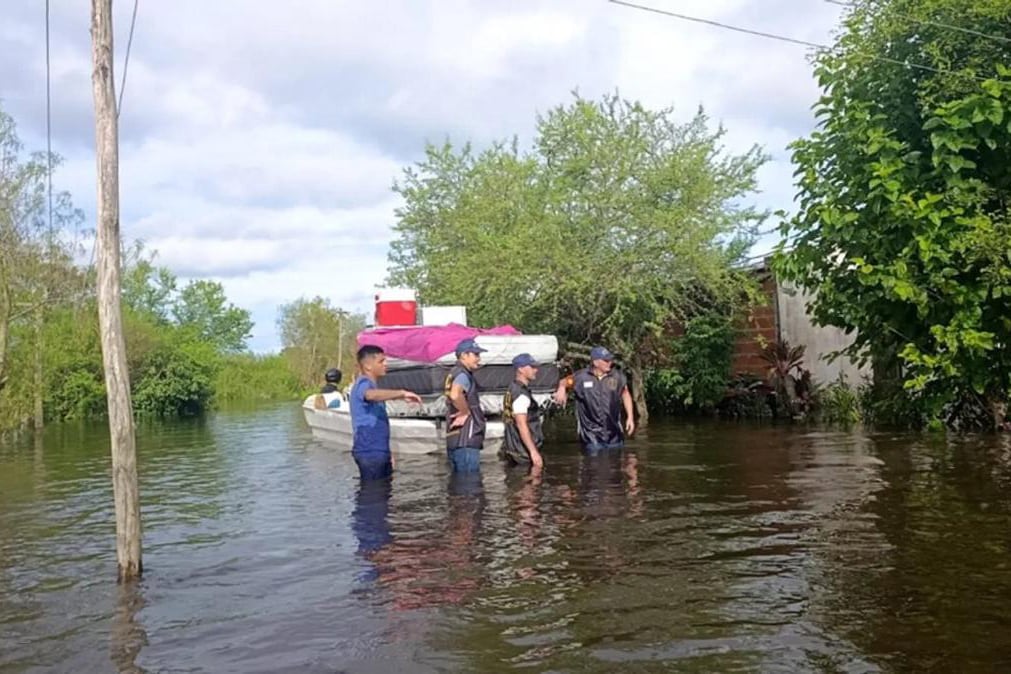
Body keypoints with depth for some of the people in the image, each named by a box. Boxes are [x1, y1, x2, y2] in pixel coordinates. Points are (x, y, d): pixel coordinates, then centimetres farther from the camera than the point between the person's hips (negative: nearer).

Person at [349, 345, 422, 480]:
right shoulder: (363, 383, -12)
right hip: (369, 452, -10)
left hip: (379, 451, 10)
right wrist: (402, 393, -40)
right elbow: (371, 395, -40)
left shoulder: (370, 385, 20)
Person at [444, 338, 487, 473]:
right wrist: (465, 412, -17)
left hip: (456, 440, 10)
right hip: (465, 441, -10)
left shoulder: (455, 373, 20)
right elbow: (455, 395, -34)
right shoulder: (462, 374, -13)